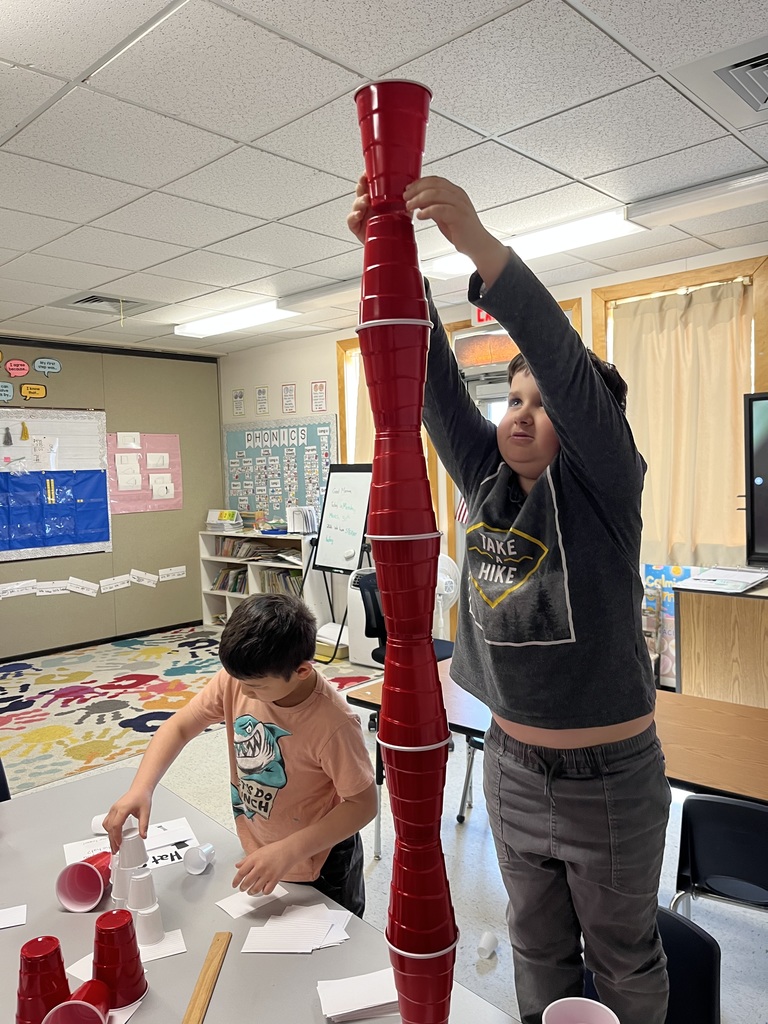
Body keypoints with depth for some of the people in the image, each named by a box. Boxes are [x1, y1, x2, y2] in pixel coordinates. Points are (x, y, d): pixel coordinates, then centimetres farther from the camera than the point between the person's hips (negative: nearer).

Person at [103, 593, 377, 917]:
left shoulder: (333, 723, -36)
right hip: (258, 854, 5)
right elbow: (180, 726, -10)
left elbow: (363, 803, -26)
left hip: (319, 869, -5)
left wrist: (288, 851, -32)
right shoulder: (237, 680, -21)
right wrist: (140, 789, -25)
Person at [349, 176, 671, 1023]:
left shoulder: (605, 485, -15)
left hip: (610, 778, -4)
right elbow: (432, 376, -12)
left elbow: (562, 357, -30)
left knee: (622, 951, 19)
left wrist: (478, 241, -38)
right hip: (513, 768, 5)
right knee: (536, 942, 24)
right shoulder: (486, 480, -2)